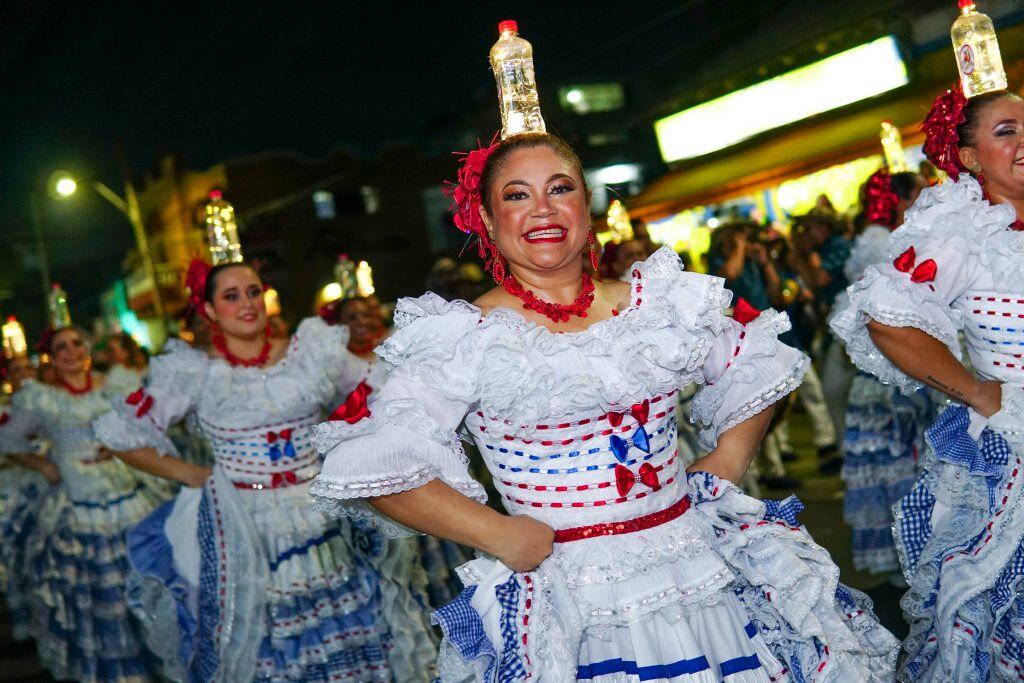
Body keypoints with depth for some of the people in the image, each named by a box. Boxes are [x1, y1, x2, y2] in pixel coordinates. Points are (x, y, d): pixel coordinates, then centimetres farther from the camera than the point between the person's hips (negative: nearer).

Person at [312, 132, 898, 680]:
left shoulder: (659, 304, 4)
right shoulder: (463, 340, -7)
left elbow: (761, 368, 17)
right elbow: (372, 464, -13)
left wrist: (727, 464, 4)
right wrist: (497, 535, -14)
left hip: (702, 579, 4)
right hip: (571, 607, -3)